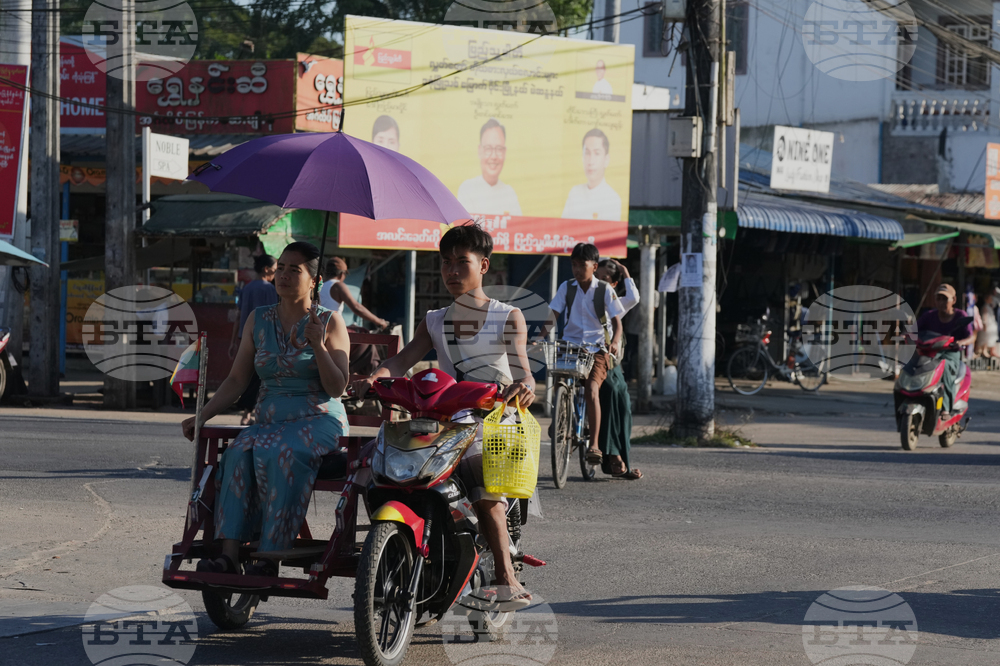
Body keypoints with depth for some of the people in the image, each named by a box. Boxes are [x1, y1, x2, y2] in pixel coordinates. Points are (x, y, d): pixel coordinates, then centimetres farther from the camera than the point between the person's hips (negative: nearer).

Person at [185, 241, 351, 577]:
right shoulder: (259, 319, 13)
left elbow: (337, 389, -5)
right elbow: (237, 380, 14)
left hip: (319, 420, -3)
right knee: (240, 452, -30)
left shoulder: (329, 322, 2)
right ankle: (229, 555, -37)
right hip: (269, 420, 3)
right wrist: (202, 416, 2)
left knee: (280, 453, -36)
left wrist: (318, 345, -18)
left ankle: (270, 556, -35)